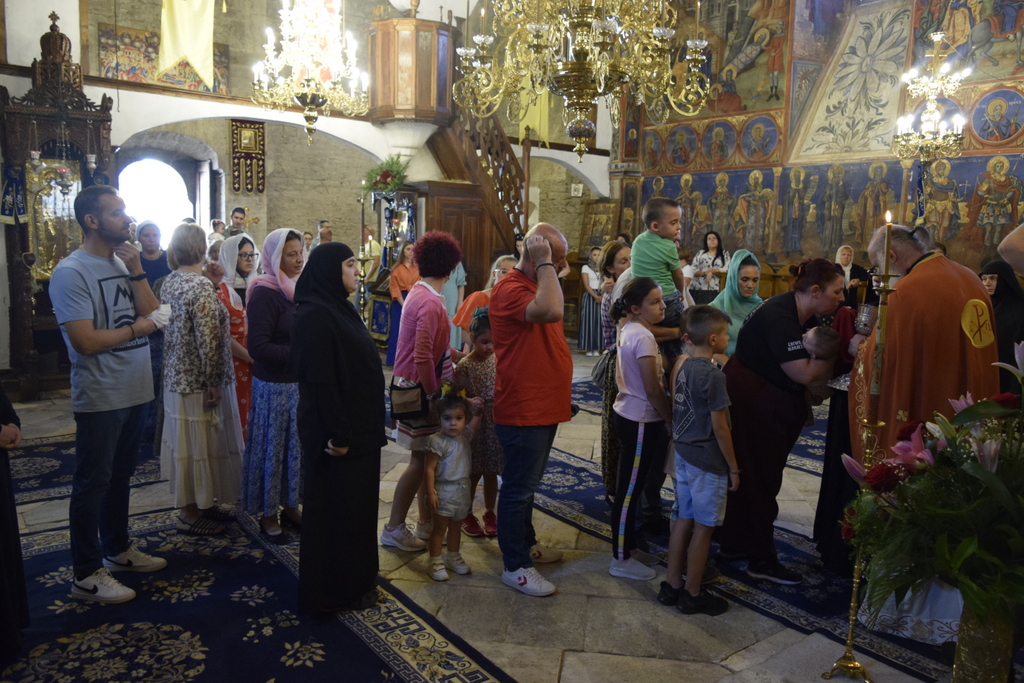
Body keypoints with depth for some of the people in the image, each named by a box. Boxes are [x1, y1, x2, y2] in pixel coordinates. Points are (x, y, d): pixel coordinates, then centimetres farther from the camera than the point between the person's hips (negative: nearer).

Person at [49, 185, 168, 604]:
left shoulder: (121, 263, 7)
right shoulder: (71, 272, -16)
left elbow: (152, 314, 2)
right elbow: (85, 341, -23)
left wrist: (135, 271, -8)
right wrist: (135, 329, -10)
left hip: (134, 392, 8)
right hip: (100, 398, -7)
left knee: (119, 476, 20)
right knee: (93, 483, 4)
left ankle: (117, 549, 36)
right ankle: (86, 575, 17)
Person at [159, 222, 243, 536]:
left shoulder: (169, 283, 6)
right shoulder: (201, 287, -21)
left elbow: (170, 331, 13)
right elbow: (208, 340, -23)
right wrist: (213, 382, -17)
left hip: (176, 375, 9)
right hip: (199, 380, -9)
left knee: (185, 441, 17)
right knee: (199, 443, 4)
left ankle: (197, 502, 32)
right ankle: (190, 514, 16)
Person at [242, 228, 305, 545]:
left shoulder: (297, 289, 9)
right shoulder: (264, 294, -14)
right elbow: (258, 347, -20)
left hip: (300, 383, 7)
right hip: (275, 387, -7)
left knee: (297, 447, 14)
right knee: (272, 450, 6)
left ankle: (289, 505, 30)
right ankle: (268, 516, 22)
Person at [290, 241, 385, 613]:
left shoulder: (341, 309, 12)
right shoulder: (315, 315, -18)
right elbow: (320, 381, -23)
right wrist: (337, 434, -23)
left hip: (360, 428, 10)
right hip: (336, 432, -10)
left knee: (356, 505, 19)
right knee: (333, 509, 4)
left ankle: (357, 579, 34)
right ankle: (334, 591, 19)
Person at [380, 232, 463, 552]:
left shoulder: (418, 292, 8)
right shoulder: (430, 304, -22)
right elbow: (423, 358, -26)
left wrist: (454, 354, 20)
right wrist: (433, 396, -19)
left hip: (411, 384, 9)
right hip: (420, 389, -9)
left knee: (425, 457, 16)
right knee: (420, 459, 2)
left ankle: (426, 524, 27)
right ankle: (394, 528, 15)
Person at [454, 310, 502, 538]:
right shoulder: (464, 366, -12)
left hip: (496, 425, 4)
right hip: (475, 426, -4)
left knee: (491, 473, 15)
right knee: (472, 474, 9)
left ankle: (490, 514, 31)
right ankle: (467, 515, 26)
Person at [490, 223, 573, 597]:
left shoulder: (539, 286, 14)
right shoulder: (510, 289, -19)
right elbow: (551, 311, -39)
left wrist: (563, 394, 22)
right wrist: (545, 263, -27)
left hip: (543, 408, 10)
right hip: (523, 412, -10)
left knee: (527, 483, 22)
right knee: (519, 488, 2)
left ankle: (526, 543, 38)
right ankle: (515, 566, 15)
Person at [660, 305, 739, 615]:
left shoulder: (680, 365, 3)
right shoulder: (713, 375, -19)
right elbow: (720, 428, -16)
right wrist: (734, 468, -8)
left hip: (683, 453, 8)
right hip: (708, 461, -8)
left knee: (685, 519, 17)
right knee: (703, 528, 5)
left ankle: (672, 585, 27)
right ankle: (693, 595, 18)